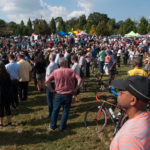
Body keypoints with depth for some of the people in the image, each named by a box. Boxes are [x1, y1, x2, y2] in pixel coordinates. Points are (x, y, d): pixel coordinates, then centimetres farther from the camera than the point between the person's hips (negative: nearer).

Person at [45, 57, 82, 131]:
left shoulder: (55, 71, -4)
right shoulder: (71, 71, -5)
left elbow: (47, 81, -10)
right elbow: (79, 79, -14)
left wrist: (51, 89, 1)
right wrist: (76, 89, -6)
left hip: (58, 94, 1)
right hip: (68, 94, 0)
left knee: (55, 110, 17)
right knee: (65, 110, 14)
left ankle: (52, 126, 28)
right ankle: (62, 127, 21)